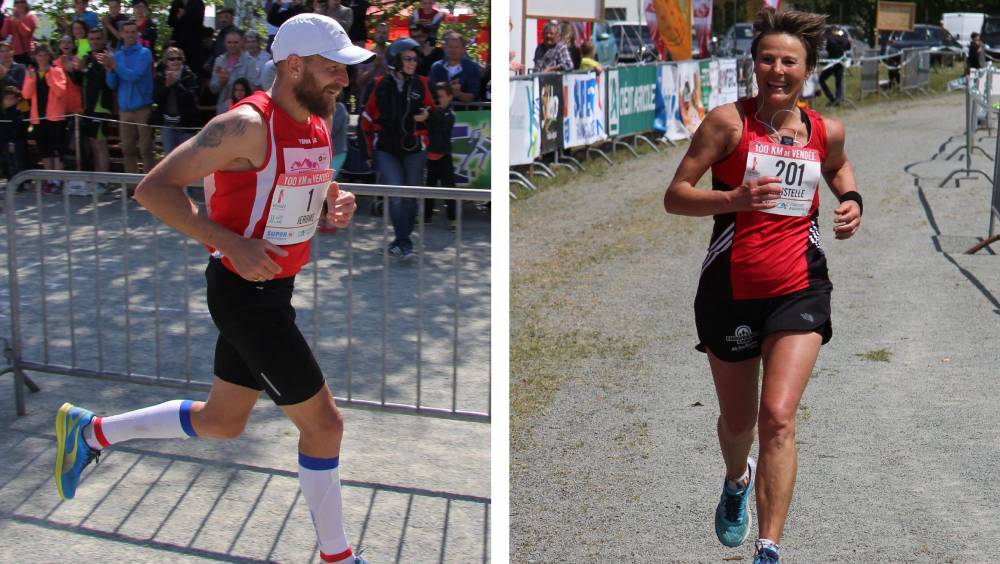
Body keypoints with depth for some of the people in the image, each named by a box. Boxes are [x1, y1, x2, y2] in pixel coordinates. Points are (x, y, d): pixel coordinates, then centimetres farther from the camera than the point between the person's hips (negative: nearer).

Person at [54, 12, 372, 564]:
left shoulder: (318, 124, 5)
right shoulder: (247, 125, -21)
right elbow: (153, 188, -20)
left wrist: (336, 202, 0)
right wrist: (230, 243, -26)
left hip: (272, 290, 9)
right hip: (243, 289, -9)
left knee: (220, 421, 20)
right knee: (322, 421, -2)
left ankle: (91, 431, 36)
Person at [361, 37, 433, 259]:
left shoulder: (421, 84, 1)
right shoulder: (381, 85, -1)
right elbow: (367, 118, 9)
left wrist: (425, 115, -7)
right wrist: (371, 146, 10)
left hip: (414, 149, 2)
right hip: (386, 150, -2)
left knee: (410, 196, 8)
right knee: (396, 195, -16)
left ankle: (402, 240, 24)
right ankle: (403, 241, -8)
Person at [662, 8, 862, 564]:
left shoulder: (827, 131, 3)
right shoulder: (728, 120, -8)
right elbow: (675, 195, -9)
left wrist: (851, 200, 7)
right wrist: (734, 198, -25)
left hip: (799, 290, 1)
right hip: (731, 289, 0)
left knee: (778, 417, -17)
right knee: (738, 422, 16)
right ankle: (738, 479, 52)